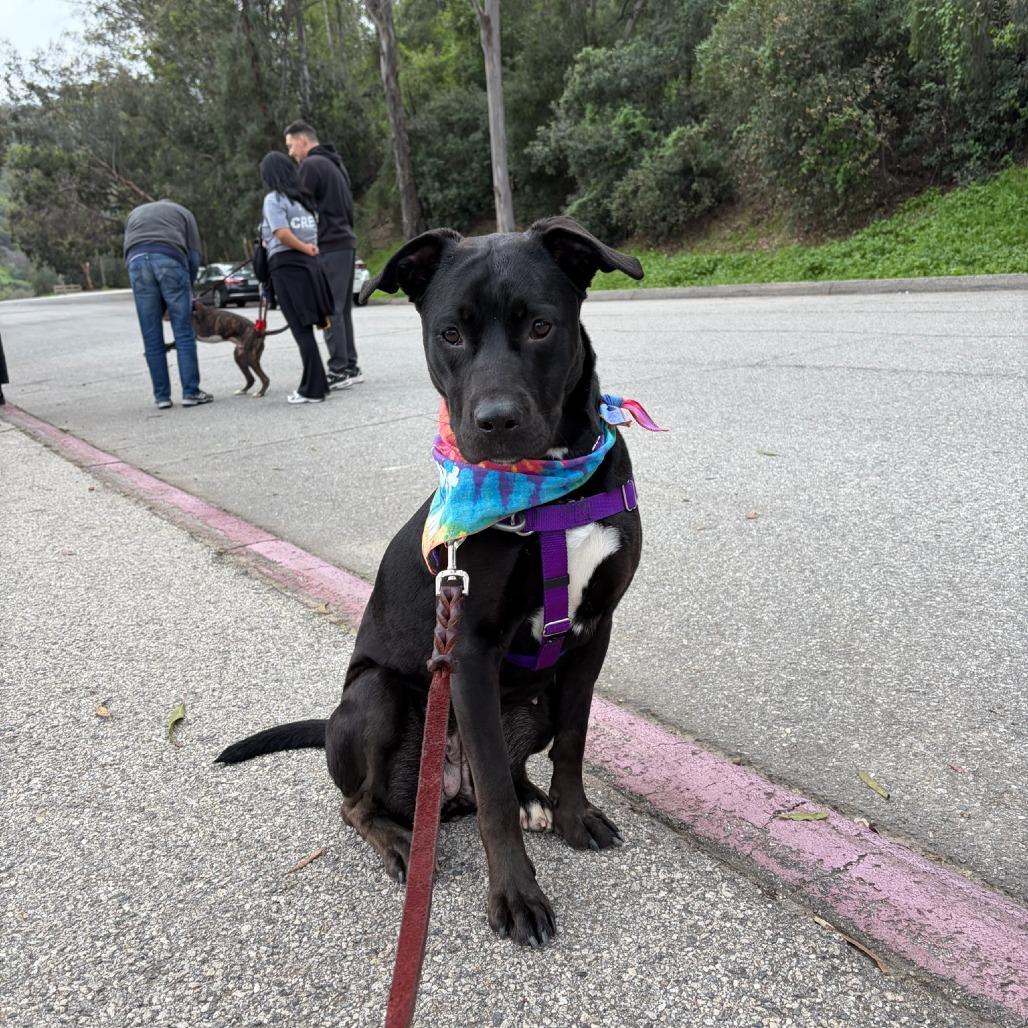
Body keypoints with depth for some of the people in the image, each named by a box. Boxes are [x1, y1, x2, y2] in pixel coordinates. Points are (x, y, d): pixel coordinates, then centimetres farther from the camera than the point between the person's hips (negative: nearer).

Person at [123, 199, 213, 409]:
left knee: (152, 337, 4)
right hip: (171, 259, -2)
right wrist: (188, 288, 22)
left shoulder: (134, 214, 36)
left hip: (137, 260, 2)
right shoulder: (183, 212, 27)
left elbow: (129, 248, 23)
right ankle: (191, 392, -4)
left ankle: (162, 396, 6)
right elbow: (194, 256, 15)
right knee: (183, 332, -1)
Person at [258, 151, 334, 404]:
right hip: (310, 263, 6)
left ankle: (312, 389, -3)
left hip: (286, 265, -6)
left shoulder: (274, 199, -5)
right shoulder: (305, 198, 16)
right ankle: (317, 384, 16)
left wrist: (305, 249, -7)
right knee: (307, 327, 12)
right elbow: (314, 230, 9)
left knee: (301, 330, -5)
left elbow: (282, 234, -18)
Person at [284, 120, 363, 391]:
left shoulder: (311, 165, -7)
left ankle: (338, 371, -11)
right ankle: (350, 367, 12)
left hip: (327, 246, -9)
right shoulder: (335, 163, 22)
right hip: (346, 242, 9)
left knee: (329, 310, -9)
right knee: (342, 309, 10)